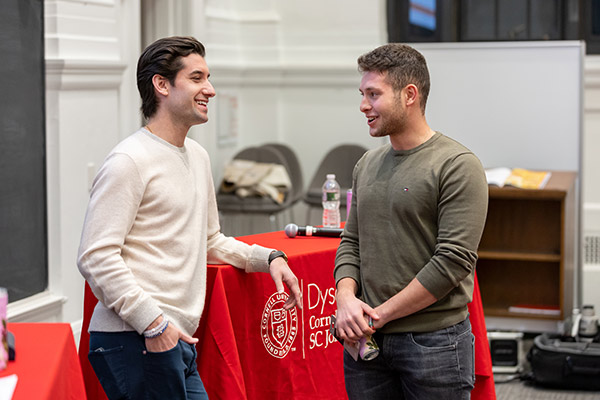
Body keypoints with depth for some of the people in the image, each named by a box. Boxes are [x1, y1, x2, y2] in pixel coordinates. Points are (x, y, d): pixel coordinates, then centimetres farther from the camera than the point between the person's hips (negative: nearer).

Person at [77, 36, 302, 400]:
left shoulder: (198, 156, 18)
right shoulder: (129, 161, -10)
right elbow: (96, 258, -17)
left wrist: (269, 258, 15)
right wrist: (152, 322, -20)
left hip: (179, 341, 8)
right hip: (134, 342, -8)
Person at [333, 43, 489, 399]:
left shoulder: (458, 166, -10)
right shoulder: (367, 165, 12)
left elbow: (453, 261, -16)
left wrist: (380, 313, -14)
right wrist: (346, 297, -5)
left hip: (433, 340, -6)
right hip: (366, 342, 6)